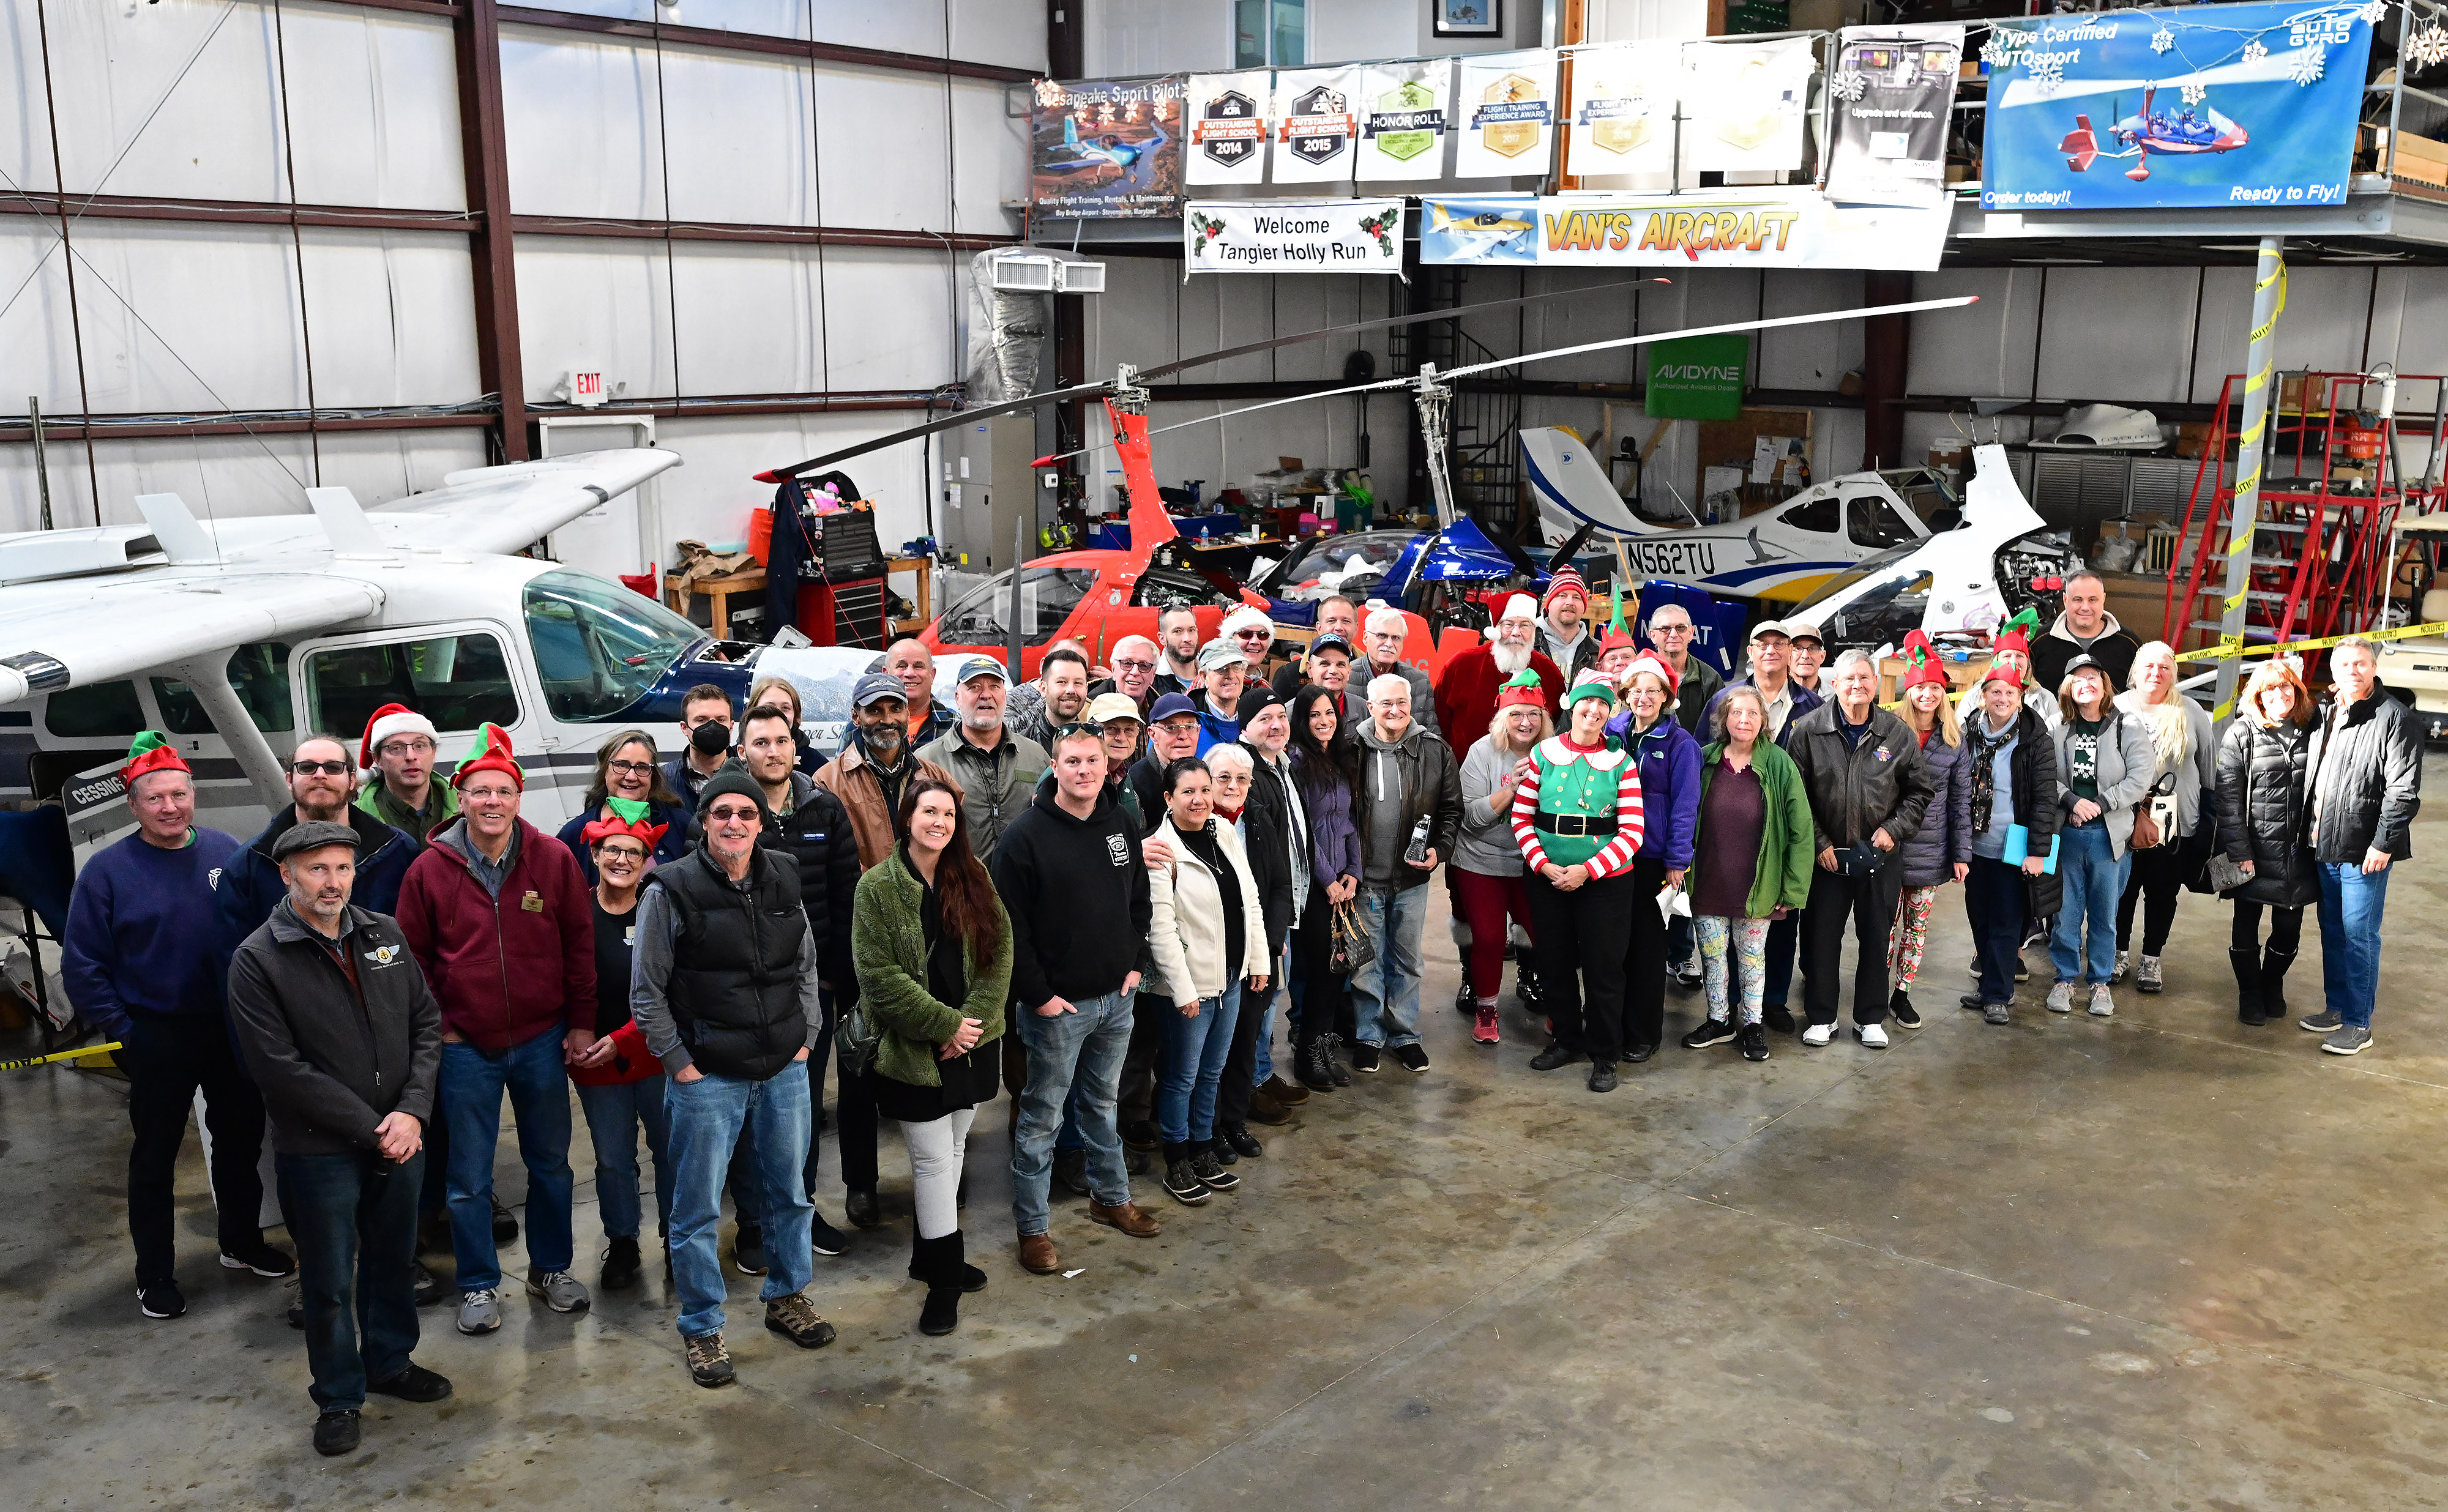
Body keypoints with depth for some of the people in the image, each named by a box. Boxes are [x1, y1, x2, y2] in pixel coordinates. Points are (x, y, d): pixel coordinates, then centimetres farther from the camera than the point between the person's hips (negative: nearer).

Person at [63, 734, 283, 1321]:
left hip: (231, 1029, 3)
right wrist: (122, 1031, -9)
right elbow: (82, 966, -7)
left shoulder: (228, 853, -2)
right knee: (154, 1158, 9)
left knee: (241, 1140, 16)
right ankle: (155, 1275, 22)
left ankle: (242, 1243, 36)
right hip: (156, 1037, -3)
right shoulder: (107, 870, -10)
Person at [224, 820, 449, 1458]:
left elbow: (427, 1022, 4)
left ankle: (390, 1362, 41)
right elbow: (281, 1070, -17)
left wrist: (413, 1111, -9)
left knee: (395, 1261, 19)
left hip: (400, 1138, 5)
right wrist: (371, 1129, -16)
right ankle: (338, 1397, 27)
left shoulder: (384, 936, 2)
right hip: (319, 1150, -4)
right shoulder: (258, 960, -12)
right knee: (330, 1281, 8)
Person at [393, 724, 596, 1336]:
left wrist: (581, 1022, 0)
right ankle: (479, 1285, 24)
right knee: (469, 1176, 8)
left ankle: (550, 1268, 33)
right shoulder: (430, 868, -6)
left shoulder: (554, 859, -5)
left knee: (550, 1163, 15)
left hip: (542, 1039, 1)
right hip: (465, 1046, -1)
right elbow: (413, 956, 3)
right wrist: (434, 1027, -2)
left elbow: (580, 943, 1)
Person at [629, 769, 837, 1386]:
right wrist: (680, 1064, -8)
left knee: (790, 1191, 17)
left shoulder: (782, 882, 3)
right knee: (698, 1208, 4)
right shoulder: (672, 891, -10)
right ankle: (701, 1328, 20)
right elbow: (646, 992, -6)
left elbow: (807, 966, 15)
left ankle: (787, 1298, 36)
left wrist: (806, 1037, 7)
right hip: (707, 1077, -4)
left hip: (783, 1070, 4)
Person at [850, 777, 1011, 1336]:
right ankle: (945, 1275, 9)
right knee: (934, 1159, -2)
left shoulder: (973, 878, 4)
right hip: (914, 1050, -4)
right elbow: (879, 974, -14)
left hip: (974, 1041, 5)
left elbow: (1000, 950, 1)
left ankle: (929, 1253, 30)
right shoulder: (878, 887, -9)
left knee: (952, 1150, 14)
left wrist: (973, 1018, -11)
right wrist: (944, 1024, -16)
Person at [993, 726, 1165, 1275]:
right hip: (1057, 1004, -5)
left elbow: (1141, 903, 16)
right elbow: (1009, 925, -16)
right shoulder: (1028, 835, -14)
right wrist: (1037, 994, -16)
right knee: (1042, 1117, 4)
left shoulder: (1122, 827, 5)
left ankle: (1112, 1198, 36)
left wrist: (1134, 963, 6)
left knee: (1103, 1104, 21)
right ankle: (1032, 1228, 15)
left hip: (1117, 998, 6)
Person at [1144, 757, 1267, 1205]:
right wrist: (1183, 990, -19)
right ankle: (1177, 1164, 22)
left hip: (1232, 976, 6)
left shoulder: (1225, 833, 2)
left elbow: (1250, 900, 9)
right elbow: (1161, 927, -19)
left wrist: (1258, 961, 7)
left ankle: (1203, 1151, 33)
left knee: (1212, 1072, 18)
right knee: (1182, 1077, 7)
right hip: (1193, 982, -6)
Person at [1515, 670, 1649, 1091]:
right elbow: (1521, 818, 1)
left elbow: (1632, 832, -7)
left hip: (1606, 881, -2)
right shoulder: (1543, 754, 2)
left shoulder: (1621, 763, -3)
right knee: (1554, 963, 12)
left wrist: (1587, 870, -16)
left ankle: (1604, 1055, 18)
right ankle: (1567, 1040, 32)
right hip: (1548, 879, 2)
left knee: (1602, 968, 3)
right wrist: (1543, 865, -12)